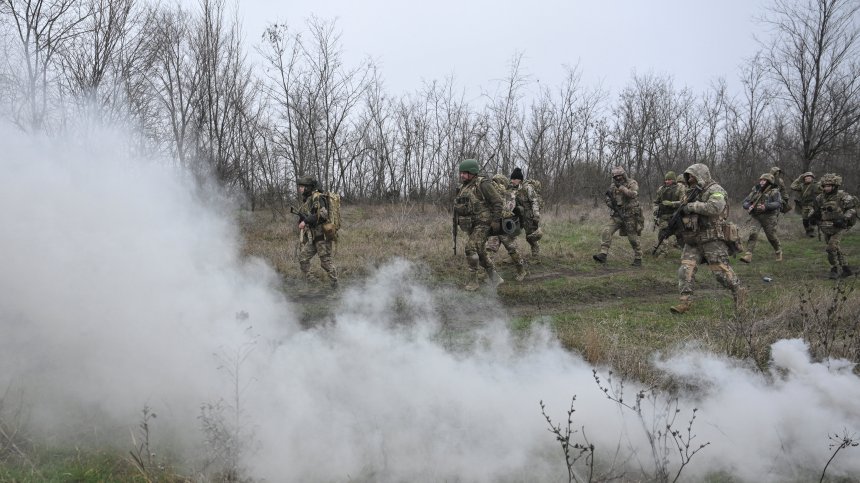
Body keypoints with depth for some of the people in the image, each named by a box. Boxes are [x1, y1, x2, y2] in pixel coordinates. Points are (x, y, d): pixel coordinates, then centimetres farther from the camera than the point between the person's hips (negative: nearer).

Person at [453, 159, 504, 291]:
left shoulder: (483, 184, -14)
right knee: (480, 253, 13)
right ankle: (494, 277, 26)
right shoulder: (463, 187, 11)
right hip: (471, 226, 9)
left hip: (483, 224, -9)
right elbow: (460, 206, 23)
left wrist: (496, 220, -17)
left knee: (471, 248, -20)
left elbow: (497, 202, -14)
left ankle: (473, 280, -12)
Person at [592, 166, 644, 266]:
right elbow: (608, 199, 17)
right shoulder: (613, 186, 9)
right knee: (606, 231, -14)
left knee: (633, 238, 2)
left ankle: (638, 259, 18)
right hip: (618, 214, 4)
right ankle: (603, 255, -19)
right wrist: (608, 197, -6)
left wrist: (621, 187, -31)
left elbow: (633, 194, -25)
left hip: (630, 215, -4)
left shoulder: (632, 183, -6)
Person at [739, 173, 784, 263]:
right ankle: (748, 255, -21)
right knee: (753, 233, -16)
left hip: (769, 217, -3)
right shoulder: (755, 191, 12)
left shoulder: (774, 192, 0)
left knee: (771, 236, 5)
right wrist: (749, 206, -11)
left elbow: (778, 203, -15)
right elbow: (745, 202, 12)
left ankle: (778, 251, 34)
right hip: (756, 217, 3)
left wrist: (766, 206, -30)